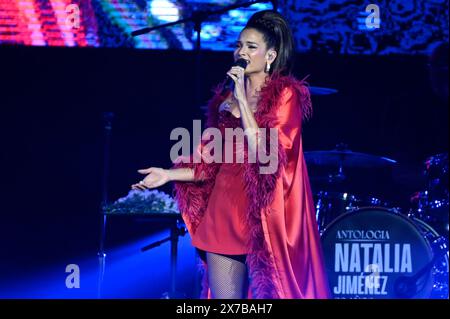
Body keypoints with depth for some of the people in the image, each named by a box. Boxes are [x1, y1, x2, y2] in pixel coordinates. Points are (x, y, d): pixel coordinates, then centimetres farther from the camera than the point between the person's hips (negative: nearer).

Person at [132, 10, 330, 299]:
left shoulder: (286, 96, -4)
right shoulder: (225, 98, 13)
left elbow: (265, 154, -17)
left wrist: (242, 100, -15)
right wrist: (170, 175, 4)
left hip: (263, 217, -5)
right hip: (224, 214, 5)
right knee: (223, 297, 4)